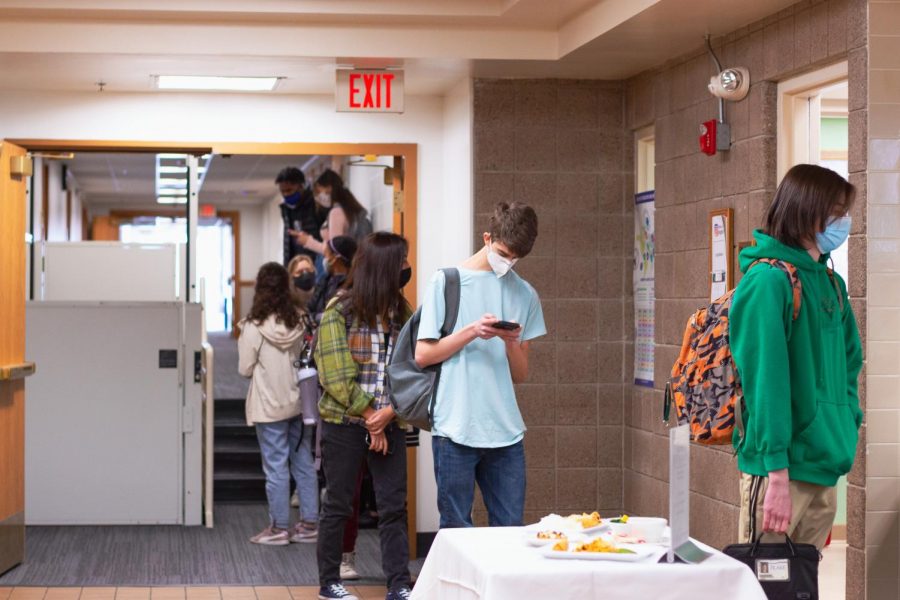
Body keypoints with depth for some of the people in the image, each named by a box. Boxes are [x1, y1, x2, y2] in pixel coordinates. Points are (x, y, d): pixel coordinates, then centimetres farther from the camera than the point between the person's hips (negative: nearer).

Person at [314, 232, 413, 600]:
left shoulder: (401, 313, 7)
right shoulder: (339, 311, -8)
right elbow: (337, 376, -12)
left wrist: (389, 412, -13)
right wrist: (370, 417, -13)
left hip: (389, 424, 4)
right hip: (344, 422, -4)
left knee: (393, 506, 2)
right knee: (339, 505, 6)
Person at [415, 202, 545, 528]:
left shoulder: (525, 295, 12)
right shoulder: (446, 282, 2)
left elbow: (520, 375, 12)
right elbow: (423, 355, -2)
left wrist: (511, 342, -8)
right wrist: (472, 331, -12)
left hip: (505, 430, 3)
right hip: (455, 428, -3)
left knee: (511, 529, 4)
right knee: (456, 529, 2)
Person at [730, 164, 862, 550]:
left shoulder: (830, 283, 13)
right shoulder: (769, 280, -13)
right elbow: (764, 380, -18)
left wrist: (848, 425, 8)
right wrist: (776, 470, -21)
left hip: (824, 468, 8)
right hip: (781, 470, -8)